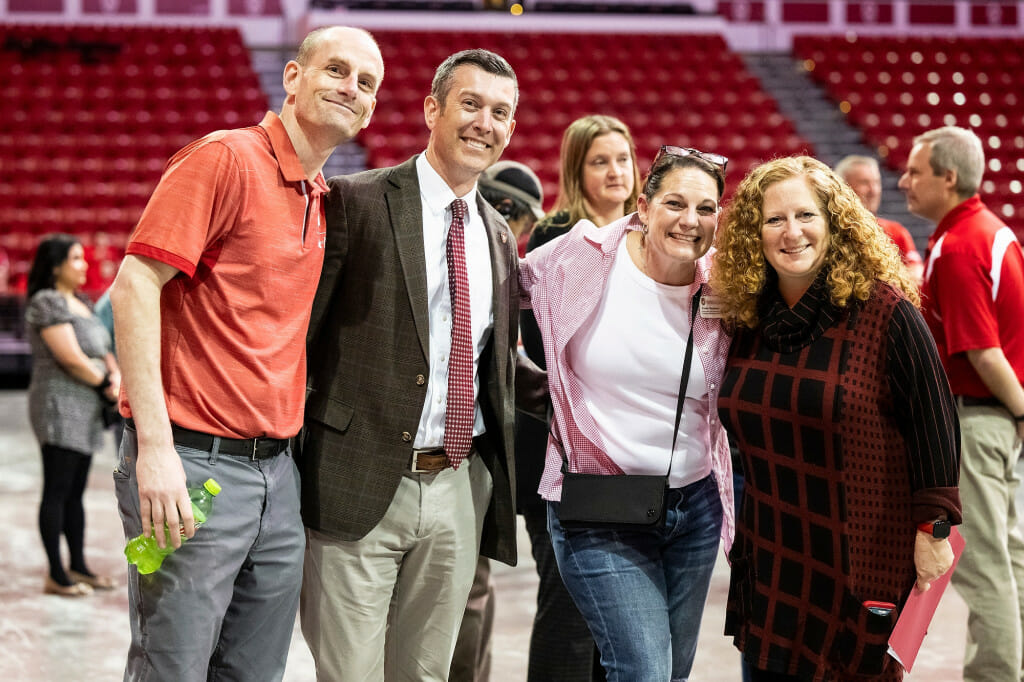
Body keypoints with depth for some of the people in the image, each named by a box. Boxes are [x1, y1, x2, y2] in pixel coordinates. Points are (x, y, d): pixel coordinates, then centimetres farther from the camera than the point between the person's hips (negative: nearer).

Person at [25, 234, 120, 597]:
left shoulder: (79, 304, 16)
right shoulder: (47, 304, -12)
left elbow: (103, 350, 18)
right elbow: (71, 359, -18)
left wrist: (116, 376, -3)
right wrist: (106, 386, -7)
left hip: (84, 410, 9)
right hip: (59, 406, -9)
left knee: (75, 492, 13)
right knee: (57, 492, -5)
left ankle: (78, 567, 19)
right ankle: (56, 576, -1)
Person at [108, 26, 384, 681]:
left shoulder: (322, 201, 16)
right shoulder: (226, 158, -8)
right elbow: (136, 285, -15)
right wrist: (155, 445, -21)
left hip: (278, 473, 8)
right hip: (193, 465, -8)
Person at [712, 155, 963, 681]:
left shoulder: (885, 311, -13)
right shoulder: (746, 317, 3)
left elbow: (933, 421, -11)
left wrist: (934, 527, -12)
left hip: (865, 554, -5)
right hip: (771, 555, 5)